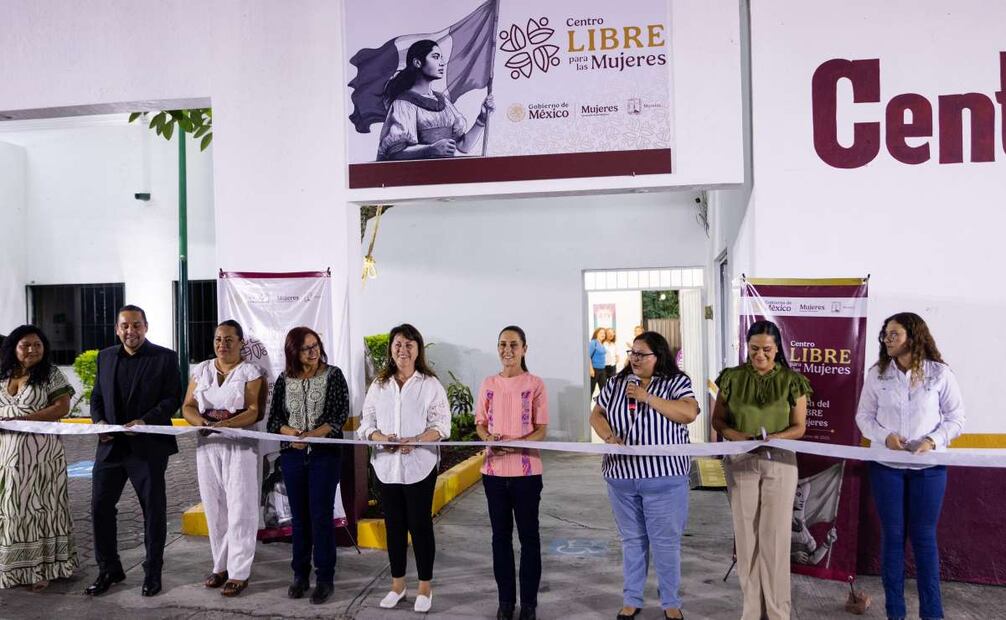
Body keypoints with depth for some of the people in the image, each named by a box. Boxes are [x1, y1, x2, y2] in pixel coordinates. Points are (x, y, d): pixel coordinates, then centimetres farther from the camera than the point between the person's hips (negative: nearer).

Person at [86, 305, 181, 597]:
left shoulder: (165, 357, -3)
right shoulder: (105, 357, 11)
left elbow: (173, 398, -8)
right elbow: (97, 396, 15)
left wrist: (144, 421, -20)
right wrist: (99, 420, -5)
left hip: (148, 446, -4)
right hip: (110, 445, 4)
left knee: (153, 510, 5)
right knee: (100, 507, 7)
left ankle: (153, 572, 19)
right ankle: (108, 570, 24)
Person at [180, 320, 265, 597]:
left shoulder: (250, 372, -1)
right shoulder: (201, 370, 11)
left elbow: (255, 411, -10)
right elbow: (188, 406, 7)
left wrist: (226, 424, -25)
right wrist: (203, 422, -14)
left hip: (240, 446, -4)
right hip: (207, 445, 4)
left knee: (239, 508, -4)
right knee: (214, 507, 8)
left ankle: (239, 572, 1)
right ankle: (221, 566, 19)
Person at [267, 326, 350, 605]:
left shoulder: (333, 376, -2)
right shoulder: (284, 380, 6)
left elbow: (341, 414, -8)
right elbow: (274, 417, 6)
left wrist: (314, 434, -20)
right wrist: (291, 433, -14)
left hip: (325, 454, -3)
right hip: (292, 454, 3)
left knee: (321, 516, -3)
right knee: (299, 516, 10)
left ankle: (325, 578, 6)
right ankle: (300, 575, 22)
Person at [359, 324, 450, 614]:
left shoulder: (431, 384, -3)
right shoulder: (379, 384, 8)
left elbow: (441, 425, -6)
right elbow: (367, 422, 7)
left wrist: (416, 441, -22)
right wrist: (382, 438, -14)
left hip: (419, 465, -3)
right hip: (387, 464, 3)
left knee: (420, 524, 3)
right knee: (394, 525, 12)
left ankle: (425, 587, 16)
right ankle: (397, 583, 26)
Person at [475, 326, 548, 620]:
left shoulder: (535, 384, -4)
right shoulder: (488, 384, 6)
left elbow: (541, 430, -4)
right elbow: (480, 424, 11)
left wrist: (516, 444, -21)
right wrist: (489, 438, -11)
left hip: (526, 471, -3)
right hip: (494, 470, 3)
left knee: (528, 535, 7)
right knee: (500, 535, 12)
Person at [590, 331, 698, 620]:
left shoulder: (677, 382, -3)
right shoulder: (616, 383, 8)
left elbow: (689, 413, -18)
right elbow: (596, 415, 10)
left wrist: (647, 396, -18)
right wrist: (609, 437, -11)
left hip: (664, 478, -3)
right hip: (622, 478, 3)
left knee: (666, 542, 6)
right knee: (632, 540, 15)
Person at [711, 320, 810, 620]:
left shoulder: (791, 381, -1)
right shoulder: (732, 378, 2)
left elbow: (799, 427, 2)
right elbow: (717, 420, 6)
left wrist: (774, 437, -17)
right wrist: (737, 436, -14)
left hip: (779, 462, -1)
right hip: (741, 461, 1)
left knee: (775, 534, -1)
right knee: (746, 534, 5)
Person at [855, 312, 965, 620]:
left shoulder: (940, 373, -4)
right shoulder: (877, 373, -1)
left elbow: (955, 418, -1)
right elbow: (864, 416, 3)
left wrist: (933, 441, -17)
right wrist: (885, 436, -16)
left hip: (928, 467, -1)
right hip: (886, 465, 1)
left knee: (924, 537, 6)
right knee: (892, 536, 8)